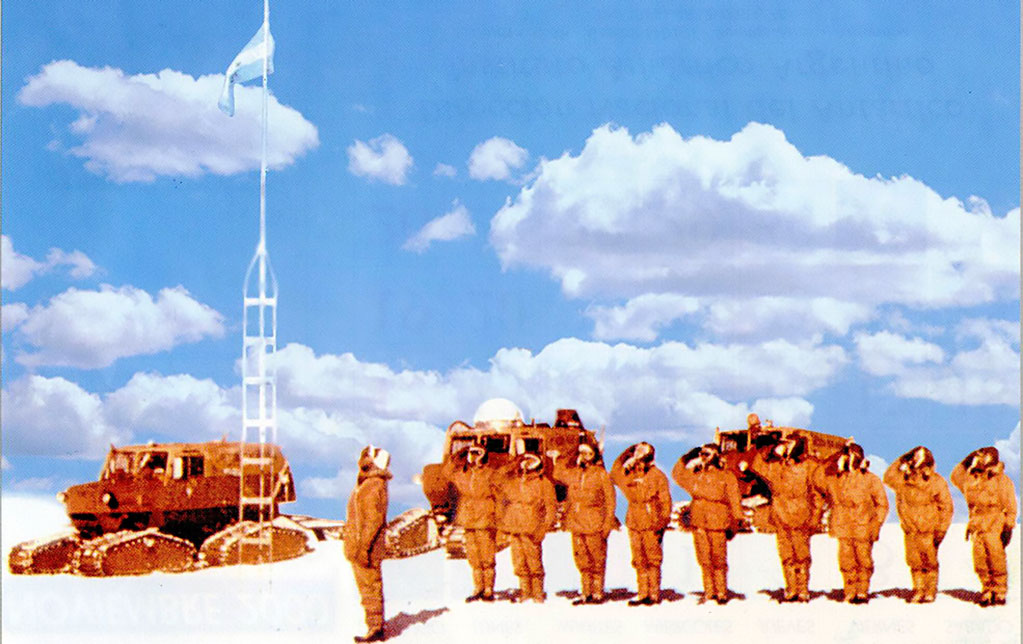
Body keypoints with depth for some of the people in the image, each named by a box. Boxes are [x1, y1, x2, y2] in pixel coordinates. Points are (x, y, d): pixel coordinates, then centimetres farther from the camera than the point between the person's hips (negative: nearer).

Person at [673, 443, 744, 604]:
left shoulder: (727, 477, 4)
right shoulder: (697, 475, 15)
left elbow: (734, 503, 3)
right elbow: (678, 475, 27)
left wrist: (733, 524, -4)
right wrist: (688, 459, 17)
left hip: (718, 524, -4)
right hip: (699, 524, 4)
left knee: (718, 561, -1)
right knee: (704, 560, 4)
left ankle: (721, 593, 8)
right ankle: (709, 592, 10)